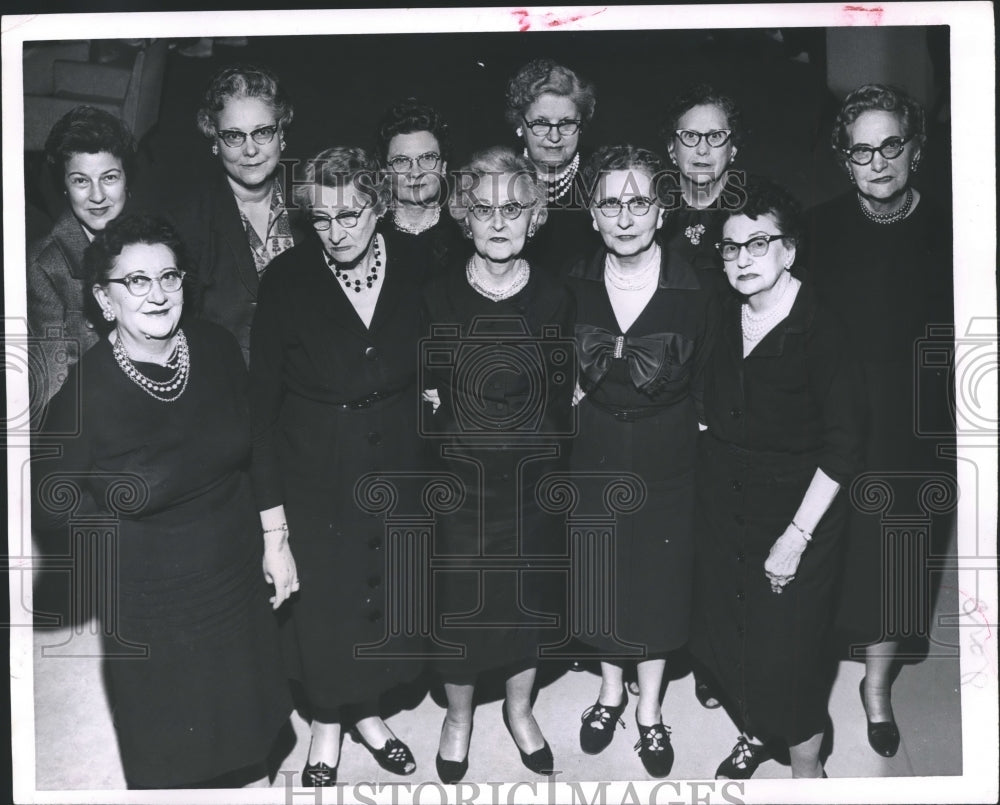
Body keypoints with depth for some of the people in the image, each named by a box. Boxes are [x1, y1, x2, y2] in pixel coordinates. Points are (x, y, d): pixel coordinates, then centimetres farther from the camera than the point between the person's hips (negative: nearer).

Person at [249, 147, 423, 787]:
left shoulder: (413, 277, -7)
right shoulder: (288, 280, -13)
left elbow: (428, 379, 3)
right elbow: (263, 396, -9)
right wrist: (269, 497, -10)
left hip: (396, 469, 2)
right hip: (315, 475, -2)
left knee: (386, 594, 16)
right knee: (322, 599, 11)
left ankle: (367, 712, 41)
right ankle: (327, 727, 36)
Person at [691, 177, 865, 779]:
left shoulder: (821, 331, -17)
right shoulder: (723, 317, 0)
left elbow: (844, 447, -17)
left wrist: (798, 535, -19)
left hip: (797, 504, -5)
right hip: (724, 498, 6)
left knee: (786, 645, 1)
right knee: (726, 630, 14)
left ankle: (806, 765, 27)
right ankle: (756, 731, 41)